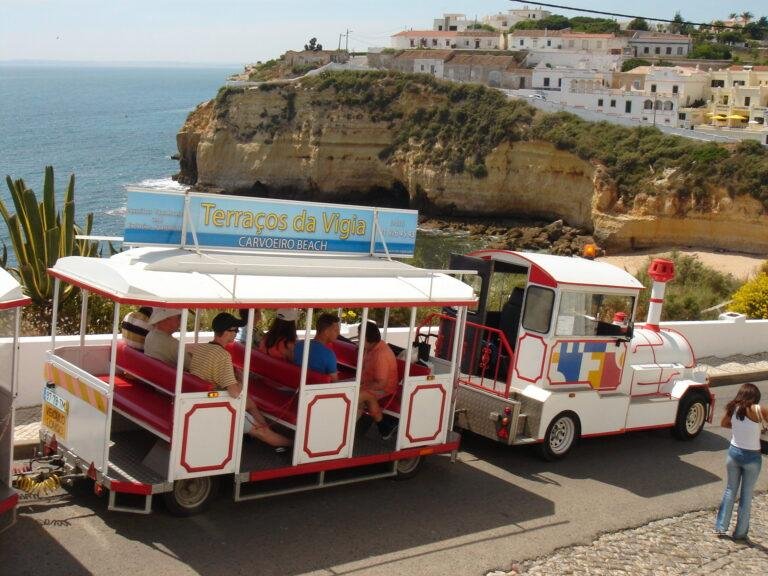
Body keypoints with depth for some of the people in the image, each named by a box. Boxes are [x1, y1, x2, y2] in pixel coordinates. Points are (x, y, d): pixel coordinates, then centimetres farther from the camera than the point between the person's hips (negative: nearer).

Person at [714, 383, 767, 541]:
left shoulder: (733, 409, -5)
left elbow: (724, 424, 13)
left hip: (734, 453, 4)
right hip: (752, 458, -4)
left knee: (730, 490, 18)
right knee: (746, 495, 10)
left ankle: (720, 527, 20)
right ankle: (740, 532, 17)